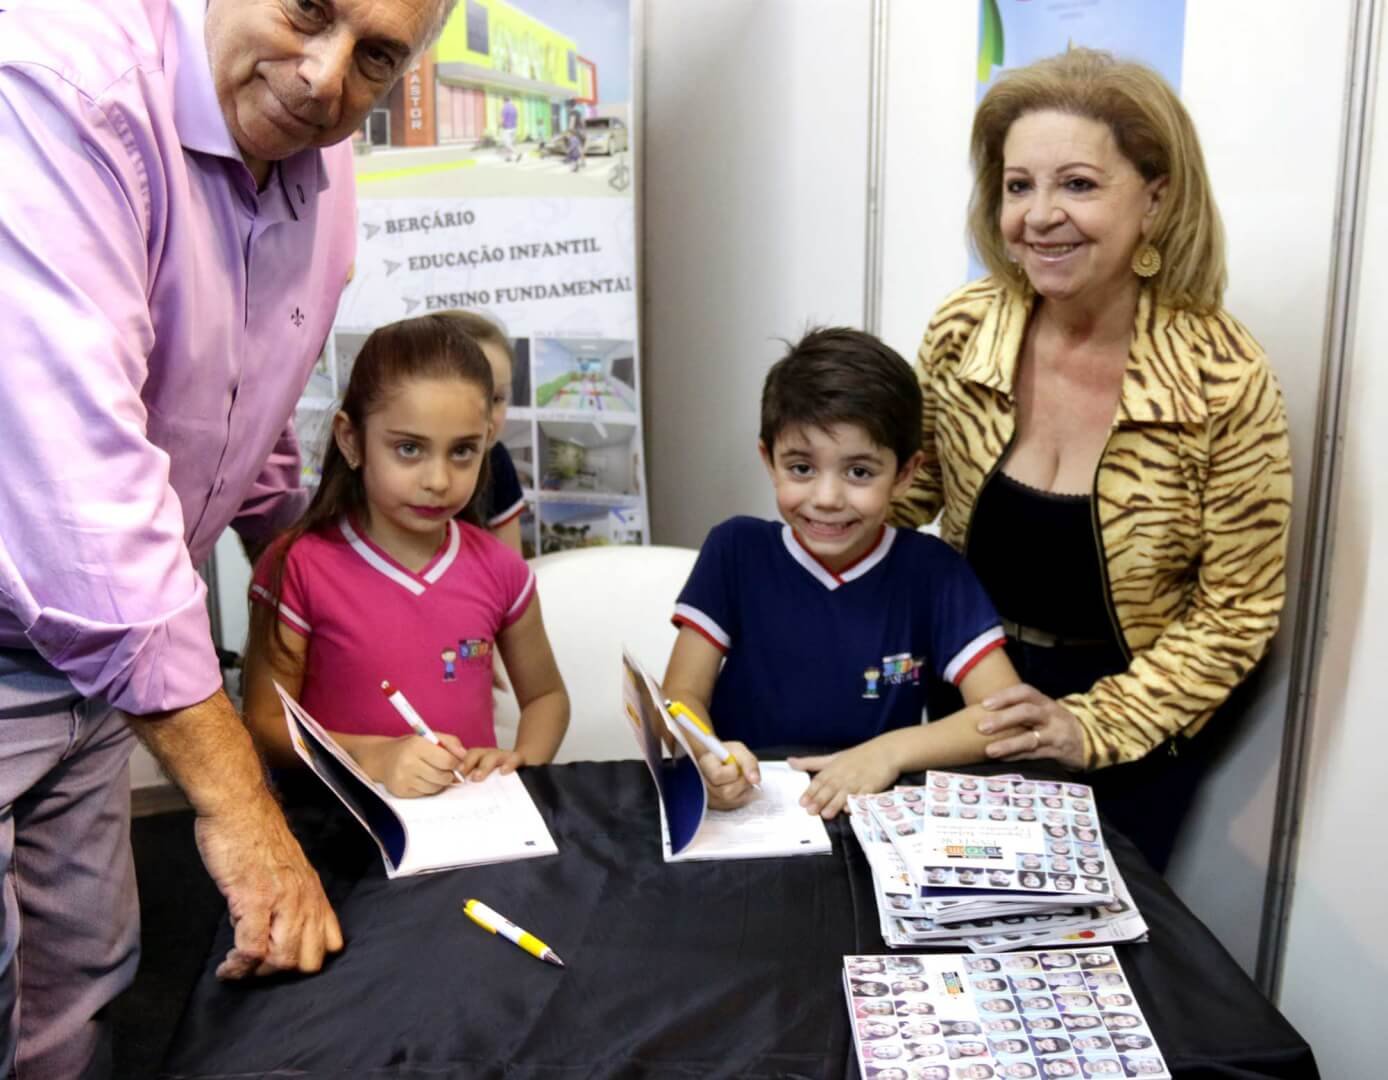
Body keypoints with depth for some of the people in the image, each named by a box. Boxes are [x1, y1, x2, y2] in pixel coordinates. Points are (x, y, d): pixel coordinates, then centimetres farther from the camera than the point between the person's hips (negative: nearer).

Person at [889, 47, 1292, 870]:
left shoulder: (1225, 382, -21)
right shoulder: (961, 335, -13)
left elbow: (1238, 611, -13)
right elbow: (907, 493, 3)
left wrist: (1093, 727, -20)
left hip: (1135, 719, -3)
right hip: (975, 702, 3)